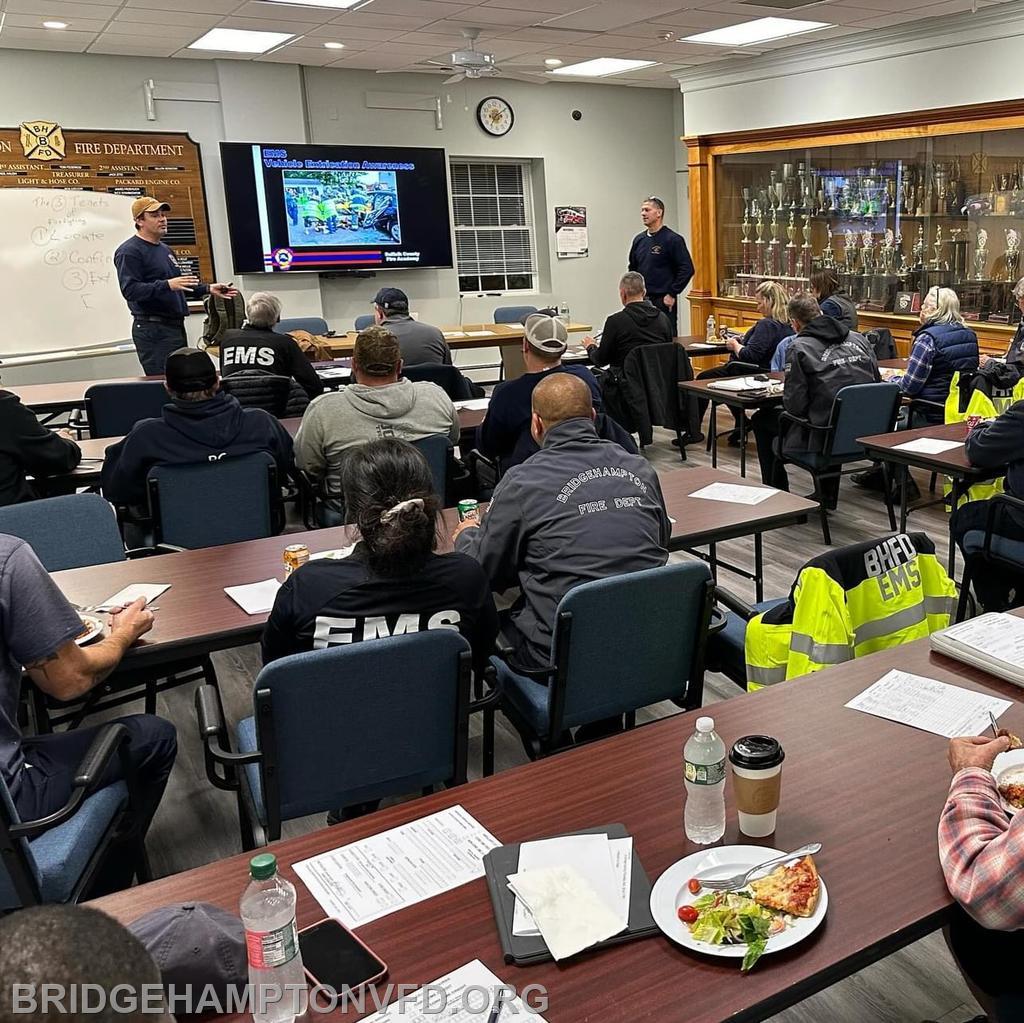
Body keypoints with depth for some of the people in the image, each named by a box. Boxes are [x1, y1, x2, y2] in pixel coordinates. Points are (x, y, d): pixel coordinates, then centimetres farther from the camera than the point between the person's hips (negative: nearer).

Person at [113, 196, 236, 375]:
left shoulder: (164, 249, 21)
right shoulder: (129, 251, -8)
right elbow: (130, 289, -22)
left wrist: (208, 289, 18)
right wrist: (167, 285, -31)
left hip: (176, 327, 9)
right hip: (153, 331, -9)